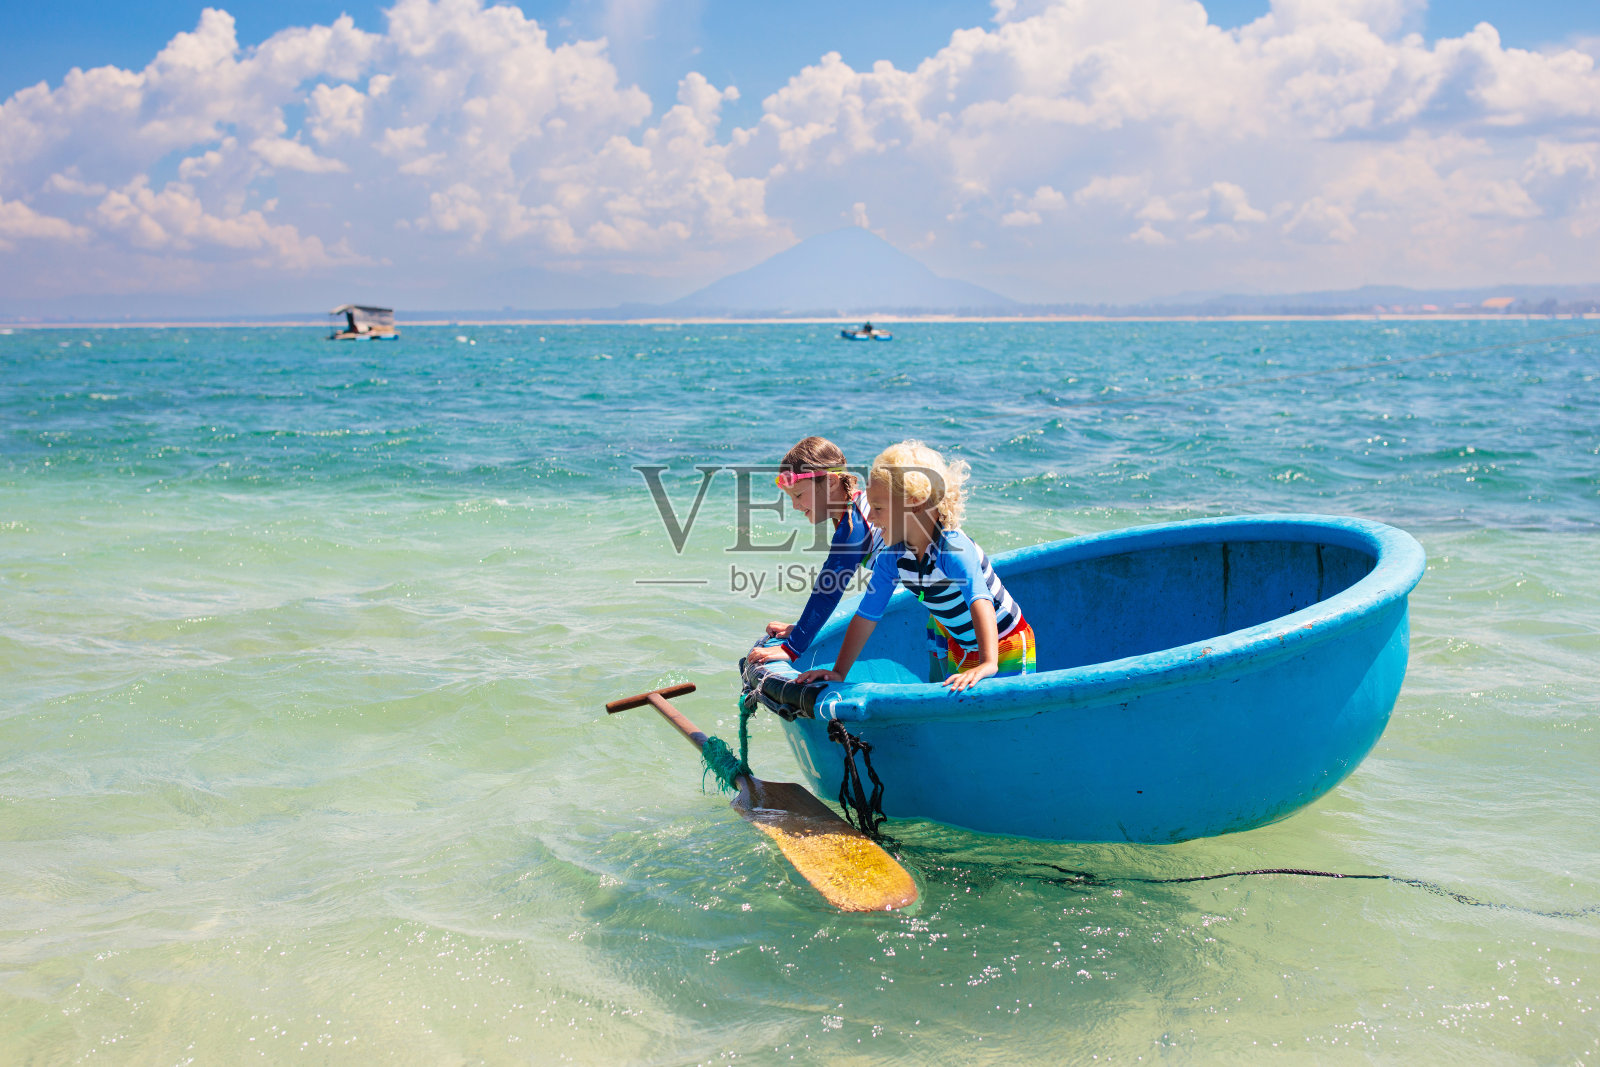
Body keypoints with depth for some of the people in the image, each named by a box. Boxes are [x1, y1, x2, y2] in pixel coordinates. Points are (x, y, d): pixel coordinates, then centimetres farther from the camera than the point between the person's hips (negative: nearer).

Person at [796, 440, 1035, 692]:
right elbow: (866, 615, -3)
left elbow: (981, 602, -46)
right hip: (958, 649, 6)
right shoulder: (891, 559, -11)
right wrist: (839, 673, -6)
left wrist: (988, 664, -60)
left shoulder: (953, 548, -32)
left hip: (1006, 647, -6)